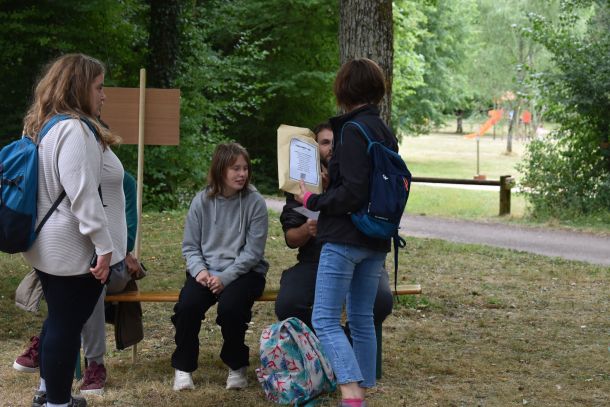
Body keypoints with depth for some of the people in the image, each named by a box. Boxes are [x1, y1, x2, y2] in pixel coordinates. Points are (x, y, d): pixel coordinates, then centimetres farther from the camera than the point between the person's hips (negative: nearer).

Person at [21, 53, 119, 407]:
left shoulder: (39, 125, 11)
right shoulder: (74, 129, -20)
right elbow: (83, 194, -24)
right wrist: (103, 246, -20)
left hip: (45, 245, 10)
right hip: (72, 248, -10)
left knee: (58, 318, 22)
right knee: (67, 324, 0)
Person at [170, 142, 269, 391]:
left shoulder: (255, 203, -6)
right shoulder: (201, 201, 1)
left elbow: (253, 252, -9)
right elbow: (190, 246, 5)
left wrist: (225, 277, -18)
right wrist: (200, 270, -14)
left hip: (243, 271, -2)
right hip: (206, 270, 2)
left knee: (229, 306, -32)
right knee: (188, 305, -26)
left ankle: (237, 366, -4)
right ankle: (183, 367, -3)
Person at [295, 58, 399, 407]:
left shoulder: (353, 131, -15)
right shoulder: (386, 133, 11)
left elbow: (352, 193, -21)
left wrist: (313, 201, -8)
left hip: (346, 237, -8)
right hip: (376, 242, 9)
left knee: (325, 319, -7)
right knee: (362, 319, 14)